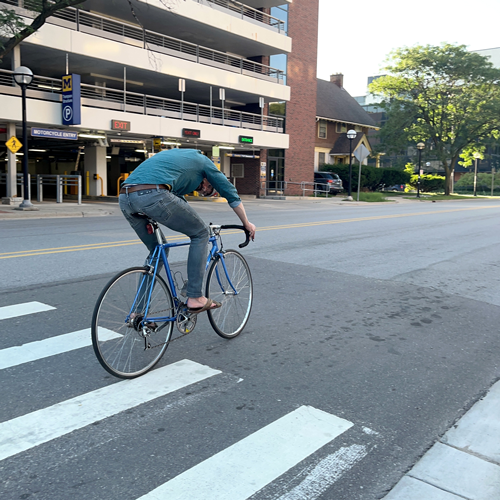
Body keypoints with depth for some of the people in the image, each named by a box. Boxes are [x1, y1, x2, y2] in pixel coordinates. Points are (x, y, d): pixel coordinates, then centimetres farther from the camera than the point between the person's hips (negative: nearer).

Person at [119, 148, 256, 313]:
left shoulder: (177, 155, 41)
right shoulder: (202, 160, 22)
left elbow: (177, 198, 50)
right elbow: (230, 192, 23)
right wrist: (247, 223, 34)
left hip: (125, 200, 8)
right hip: (153, 195, -8)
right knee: (201, 233, 10)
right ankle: (195, 298, 9)